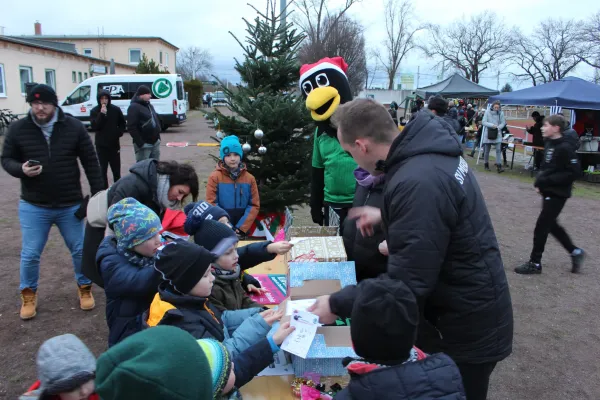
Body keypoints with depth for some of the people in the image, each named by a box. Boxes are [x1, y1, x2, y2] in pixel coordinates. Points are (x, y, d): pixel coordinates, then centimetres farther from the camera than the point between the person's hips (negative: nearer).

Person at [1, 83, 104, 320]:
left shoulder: (73, 127, -4)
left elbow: (90, 162, 0)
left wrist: (98, 194, -3)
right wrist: (21, 169, -19)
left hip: (71, 205, 0)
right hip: (33, 207, 0)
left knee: (80, 250, 10)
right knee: (30, 254, 7)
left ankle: (84, 287, 33)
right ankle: (28, 294, 30)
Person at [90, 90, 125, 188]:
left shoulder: (116, 110, -2)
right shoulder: (94, 111, -3)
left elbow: (122, 123, 11)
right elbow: (94, 127, -14)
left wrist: (119, 133, -5)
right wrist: (101, 114, -22)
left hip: (114, 144, 1)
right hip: (101, 145, -1)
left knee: (116, 170, 10)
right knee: (103, 170, 2)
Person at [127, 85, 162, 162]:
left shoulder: (150, 106, 16)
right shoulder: (134, 107, -11)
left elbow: (156, 120, 25)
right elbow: (131, 127, -19)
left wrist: (158, 137, 16)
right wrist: (140, 143, -22)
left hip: (155, 143, 8)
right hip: (144, 145, -8)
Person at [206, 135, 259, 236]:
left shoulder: (250, 178, 3)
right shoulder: (215, 177, -4)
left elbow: (254, 205, 1)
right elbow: (212, 205, -7)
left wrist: (241, 228, -9)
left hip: (242, 231, 2)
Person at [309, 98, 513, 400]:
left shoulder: (417, 182, -34)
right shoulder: (430, 153, -2)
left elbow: (406, 284, -31)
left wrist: (337, 304, -22)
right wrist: (385, 217, 18)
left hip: (467, 329, -9)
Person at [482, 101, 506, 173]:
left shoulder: (501, 113, 0)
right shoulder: (487, 112, -3)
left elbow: (503, 123, 4)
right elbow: (483, 122, -6)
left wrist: (497, 127, -14)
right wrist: (492, 125, -18)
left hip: (497, 134, 0)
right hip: (488, 134, 0)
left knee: (498, 150, -11)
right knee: (486, 151, 6)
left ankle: (499, 166, -13)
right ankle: (486, 165, 23)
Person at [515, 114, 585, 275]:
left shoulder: (565, 147, -19)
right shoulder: (549, 143, 6)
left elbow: (574, 172, -21)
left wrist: (547, 181, -22)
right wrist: (540, 180, 0)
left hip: (557, 194, -9)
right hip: (548, 192, 9)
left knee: (541, 227, -2)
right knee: (551, 225, 18)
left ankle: (535, 263, 10)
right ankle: (575, 252, 34)